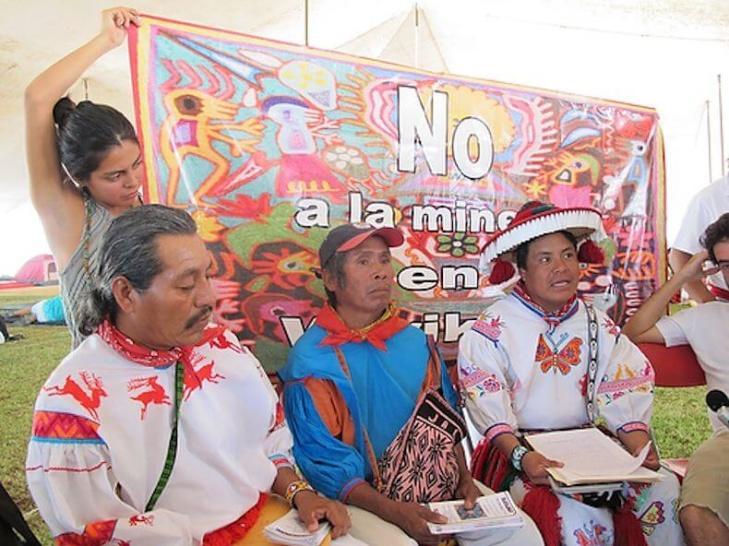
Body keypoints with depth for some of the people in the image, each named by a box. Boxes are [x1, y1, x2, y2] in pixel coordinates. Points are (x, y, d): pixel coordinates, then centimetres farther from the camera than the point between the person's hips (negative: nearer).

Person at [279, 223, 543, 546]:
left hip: (433, 484, 5)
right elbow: (323, 464, -13)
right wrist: (393, 511, -21)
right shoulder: (310, 361, -12)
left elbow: (445, 423, 10)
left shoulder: (415, 341, 5)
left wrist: (465, 478, -4)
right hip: (359, 497, -4)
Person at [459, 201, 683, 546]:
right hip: (520, 450, -4)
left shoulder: (598, 327, 11)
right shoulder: (490, 332, -3)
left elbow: (624, 396, 4)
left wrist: (639, 446, -14)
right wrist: (521, 456, -26)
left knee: (666, 492, -16)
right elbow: (490, 410, -11)